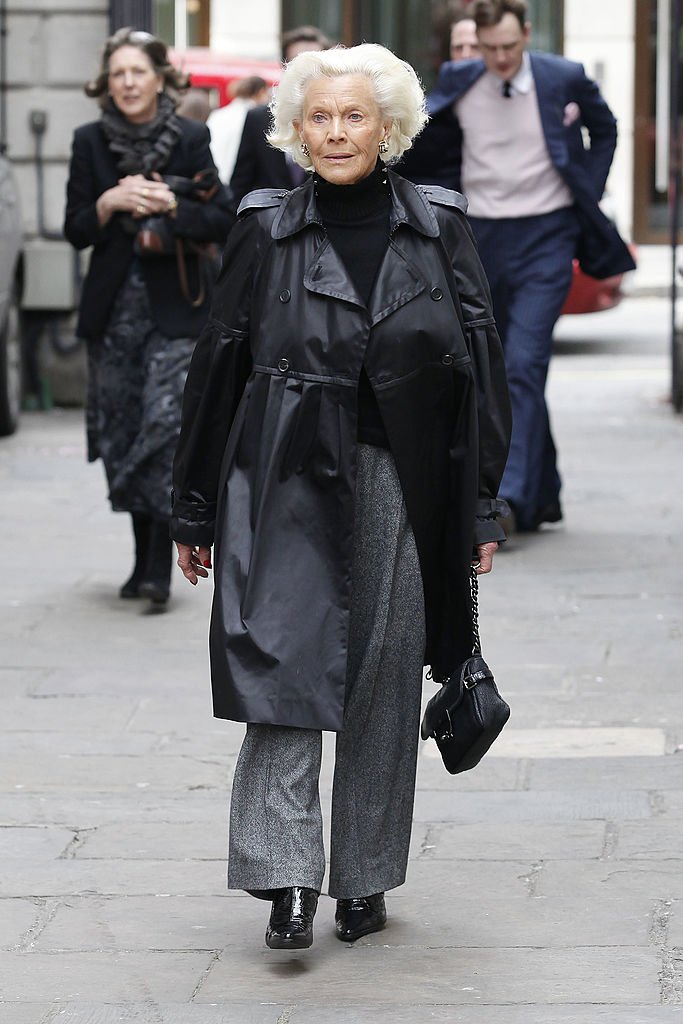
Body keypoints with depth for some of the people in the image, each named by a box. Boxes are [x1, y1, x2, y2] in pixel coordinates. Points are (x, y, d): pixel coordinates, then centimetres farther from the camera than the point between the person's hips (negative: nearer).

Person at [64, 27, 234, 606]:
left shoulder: (190, 139, -1)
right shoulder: (91, 142, 5)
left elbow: (222, 222, -2)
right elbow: (76, 232, 5)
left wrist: (169, 205, -18)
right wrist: (109, 202, -14)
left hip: (174, 308, -3)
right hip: (113, 308, 3)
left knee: (167, 423, -15)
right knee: (123, 433, 5)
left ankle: (160, 566, -14)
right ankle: (144, 558, 17)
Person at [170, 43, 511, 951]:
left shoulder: (439, 228, 3)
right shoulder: (266, 230, 1)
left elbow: (481, 365, 4)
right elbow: (219, 367, 5)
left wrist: (482, 505, 0)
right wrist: (195, 511, 6)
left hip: (400, 489, 1)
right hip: (288, 485, -1)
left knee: (383, 687, 7)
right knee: (285, 667, -12)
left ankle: (365, 880, 19)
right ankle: (288, 880, -12)